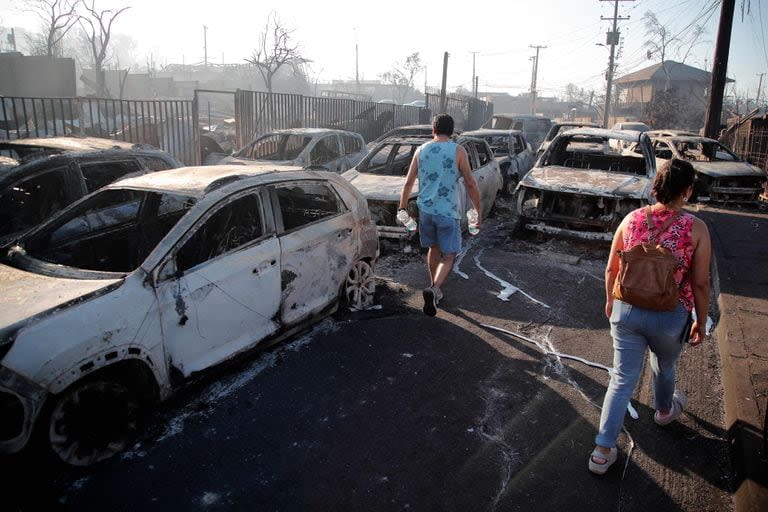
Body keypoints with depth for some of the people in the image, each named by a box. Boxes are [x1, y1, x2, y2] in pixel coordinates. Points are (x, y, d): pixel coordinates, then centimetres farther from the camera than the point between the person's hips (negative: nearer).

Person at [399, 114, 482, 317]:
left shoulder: (421, 150, 5)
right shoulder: (458, 151, -5)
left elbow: (408, 183, 5)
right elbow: (470, 184, -6)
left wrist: (402, 208, 14)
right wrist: (478, 210, 3)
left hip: (425, 210, 4)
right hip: (448, 212, -4)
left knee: (433, 249, 23)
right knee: (448, 256, 1)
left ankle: (435, 289, 34)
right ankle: (434, 289, -22)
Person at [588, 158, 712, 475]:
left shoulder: (632, 219, -6)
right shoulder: (696, 229, -13)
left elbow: (611, 269, 2)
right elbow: (700, 284, -9)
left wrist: (610, 301, 18)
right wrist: (701, 322, 6)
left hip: (626, 311, 2)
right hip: (669, 317, -1)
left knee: (622, 379, 10)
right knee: (664, 366, 29)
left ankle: (603, 451, 11)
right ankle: (664, 410, 59)